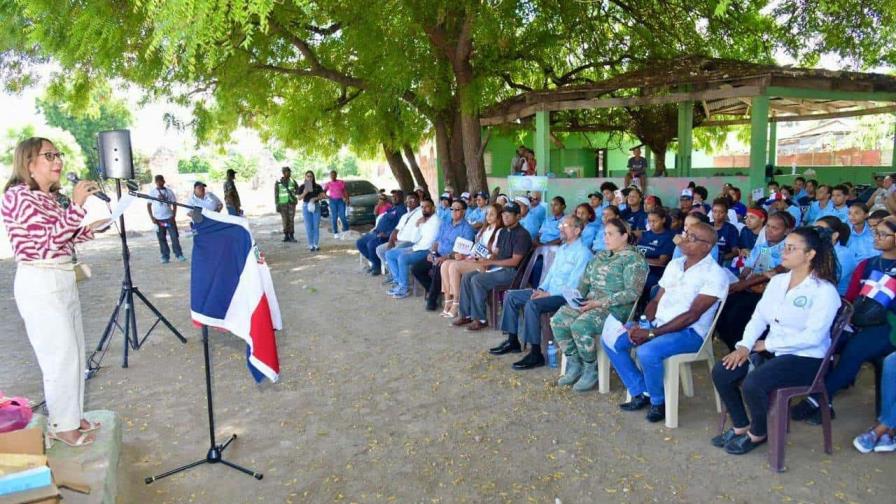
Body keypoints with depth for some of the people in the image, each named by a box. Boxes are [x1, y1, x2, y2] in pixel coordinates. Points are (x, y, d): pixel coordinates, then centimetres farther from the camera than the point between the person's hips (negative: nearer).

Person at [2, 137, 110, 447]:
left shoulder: (49, 198, 14)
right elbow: (50, 239, -21)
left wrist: (90, 229, 6)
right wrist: (77, 204, -24)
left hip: (63, 281, 9)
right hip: (39, 284, -9)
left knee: (74, 352, 14)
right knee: (61, 355, -3)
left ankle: (72, 416, 27)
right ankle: (61, 425, 13)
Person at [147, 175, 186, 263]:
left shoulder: (169, 191, 3)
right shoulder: (152, 192, 2)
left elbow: (174, 204, 7)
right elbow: (148, 205, 3)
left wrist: (174, 215, -4)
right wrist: (152, 217, -5)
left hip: (169, 218, 0)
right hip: (158, 219, 0)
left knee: (174, 237, -3)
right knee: (161, 238, 4)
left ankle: (179, 255, 2)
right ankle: (165, 256, 12)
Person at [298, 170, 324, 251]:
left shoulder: (317, 186, 3)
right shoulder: (302, 187, 2)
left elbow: (323, 195, -3)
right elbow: (299, 198, 0)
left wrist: (315, 198, -18)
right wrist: (304, 193, -17)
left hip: (316, 206, 1)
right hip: (306, 206, 0)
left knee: (316, 226, 1)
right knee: (309, 227, 1)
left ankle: (316, 244, 11)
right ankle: (311, 245, 7)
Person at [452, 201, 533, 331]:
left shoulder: (522, 235, -13)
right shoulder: (503, 232, 15)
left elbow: (514, 261, -18)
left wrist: (490, 262, -18)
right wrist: (486, 262, -4)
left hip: (512, 271, -9)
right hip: (498, 268, 9)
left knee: (477, 280, -26)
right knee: (466, 276, -6)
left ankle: (480, 319, -17)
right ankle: (465, 314, -2)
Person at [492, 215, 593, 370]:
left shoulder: (583, 253, -12)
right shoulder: (562, 249, 17)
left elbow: (573, 285, -19)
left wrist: (548, 294, -19)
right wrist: (541, 289, 1)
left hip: (565, 295, -9)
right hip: (549, 291, 9)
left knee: (532, 304, -33)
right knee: (511, 296, 1)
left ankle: (536, 354, -24)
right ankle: (513, 341, 8)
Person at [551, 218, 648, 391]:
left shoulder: (633, 259, -6)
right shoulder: (601, 255, 19)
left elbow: (633, 293, -16)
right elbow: (585, 280, 20)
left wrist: (600, 303, -19)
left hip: (616, 308, -7)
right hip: (591, 303, 8)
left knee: (580, 326, -31)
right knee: (558, 319, -15)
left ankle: (591, 370, -8)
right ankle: (574, 365, -1)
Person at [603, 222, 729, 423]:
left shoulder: (715, 274, -10)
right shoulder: (674, 264, 13)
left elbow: (692, 315, -18)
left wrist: (651, 333, -22)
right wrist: (641, 326, -5)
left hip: (689, 332, -8)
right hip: (658, 324, 8)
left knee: (647, 351, -34)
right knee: (610, 340, -4)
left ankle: (658, 402, -5)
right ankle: (640, 393, 5)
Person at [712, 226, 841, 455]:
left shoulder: (824, 291, -11)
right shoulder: (777, 281, 10)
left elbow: (812, 336, -20)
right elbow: (759, 316, 6)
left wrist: (767, 344, -16)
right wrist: (745, 345, -10)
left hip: (805, 358, -7)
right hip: (770, 350, 7)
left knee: (753, 384, -29)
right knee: (721, 372, -13)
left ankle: (758, 433, 2)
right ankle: (741, 426, 9)